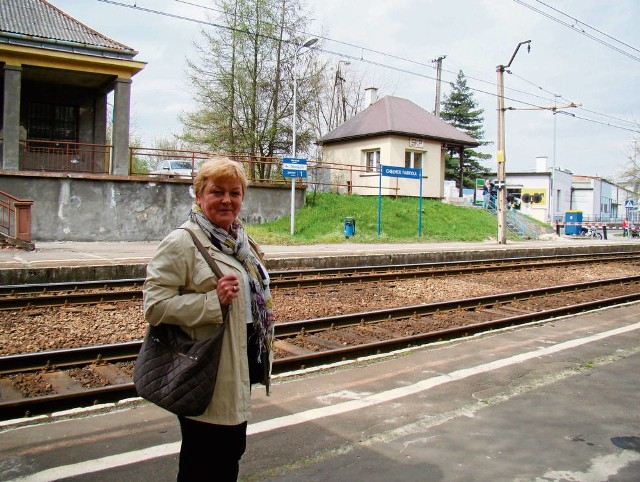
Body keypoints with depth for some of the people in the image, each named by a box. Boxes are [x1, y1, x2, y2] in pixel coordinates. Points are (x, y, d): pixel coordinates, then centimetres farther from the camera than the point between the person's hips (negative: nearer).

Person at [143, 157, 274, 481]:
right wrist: (212, 301, -29)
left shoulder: (241, 241, 10)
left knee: (232, 449, 22)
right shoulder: (182, 242, -16)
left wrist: (265, 314, 13)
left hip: (240, 366, 8)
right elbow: (154, 305, -21)